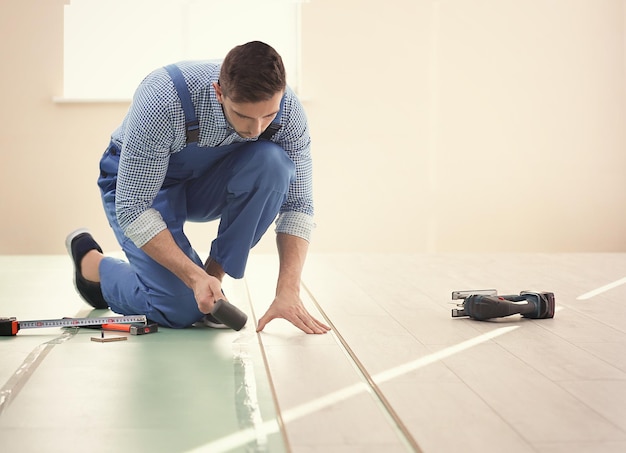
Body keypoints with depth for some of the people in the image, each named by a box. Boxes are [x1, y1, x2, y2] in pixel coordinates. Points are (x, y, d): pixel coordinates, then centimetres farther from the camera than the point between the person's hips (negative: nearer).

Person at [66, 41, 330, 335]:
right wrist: (195, 277, -38)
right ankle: (90, 261, 8)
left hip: (208, 182, 4)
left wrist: (288, 292, -30)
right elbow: (132, 207, -32)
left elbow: (297, 203, -17)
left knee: (273, 162, -29)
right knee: (181, 310, -21)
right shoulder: (163, 100, -38)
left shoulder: (287, 110, -26)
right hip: (136, 183, -3)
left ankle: (215, 272, -11)